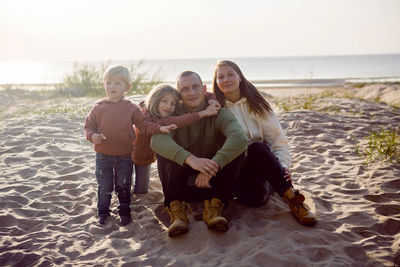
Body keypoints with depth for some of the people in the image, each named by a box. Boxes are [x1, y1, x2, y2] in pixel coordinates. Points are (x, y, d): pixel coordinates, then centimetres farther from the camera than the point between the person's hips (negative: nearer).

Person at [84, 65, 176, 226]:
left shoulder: (131, 108, -1)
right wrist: (93, 136, -18)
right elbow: (88, 126, 3)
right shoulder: (99, 107, -1)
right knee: (104, 187, 9)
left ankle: (124, 212, 27)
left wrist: (159, 128, -14)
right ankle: (103, 212, 27)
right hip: (103, 156, 0)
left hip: (125, 156, 0)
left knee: (123, 187, 11)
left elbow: (144, 125, 1)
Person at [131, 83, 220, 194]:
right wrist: (202, 113, -61)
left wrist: (211, 100, -41)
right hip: (130, 155, -5)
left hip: (147, 158, 5)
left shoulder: (177, 113, -20)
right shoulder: (144, 116, -38)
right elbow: (166, 123, -59)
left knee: (141, 191, 13)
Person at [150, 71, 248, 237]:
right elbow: (157, 140, -28)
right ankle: (177, 211, -27)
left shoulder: (218, 113, -7)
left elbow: (240, 137, -29)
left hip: (211, 182, 0)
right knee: (163, 151, -23)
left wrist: (214, 165, -42)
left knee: (235, 149, -21)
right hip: (181, 183, 0)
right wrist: (191, 159, -44)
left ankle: (213, 207, -24)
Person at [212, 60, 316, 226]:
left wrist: (283, 166, -15)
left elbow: (277, 139, 1)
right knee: (255, 197, -34)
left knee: (257, 148, -34)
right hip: (232, 167, -2)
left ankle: (292, 199, -27)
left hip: (259, 162, 2)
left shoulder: (256, 105, 5)